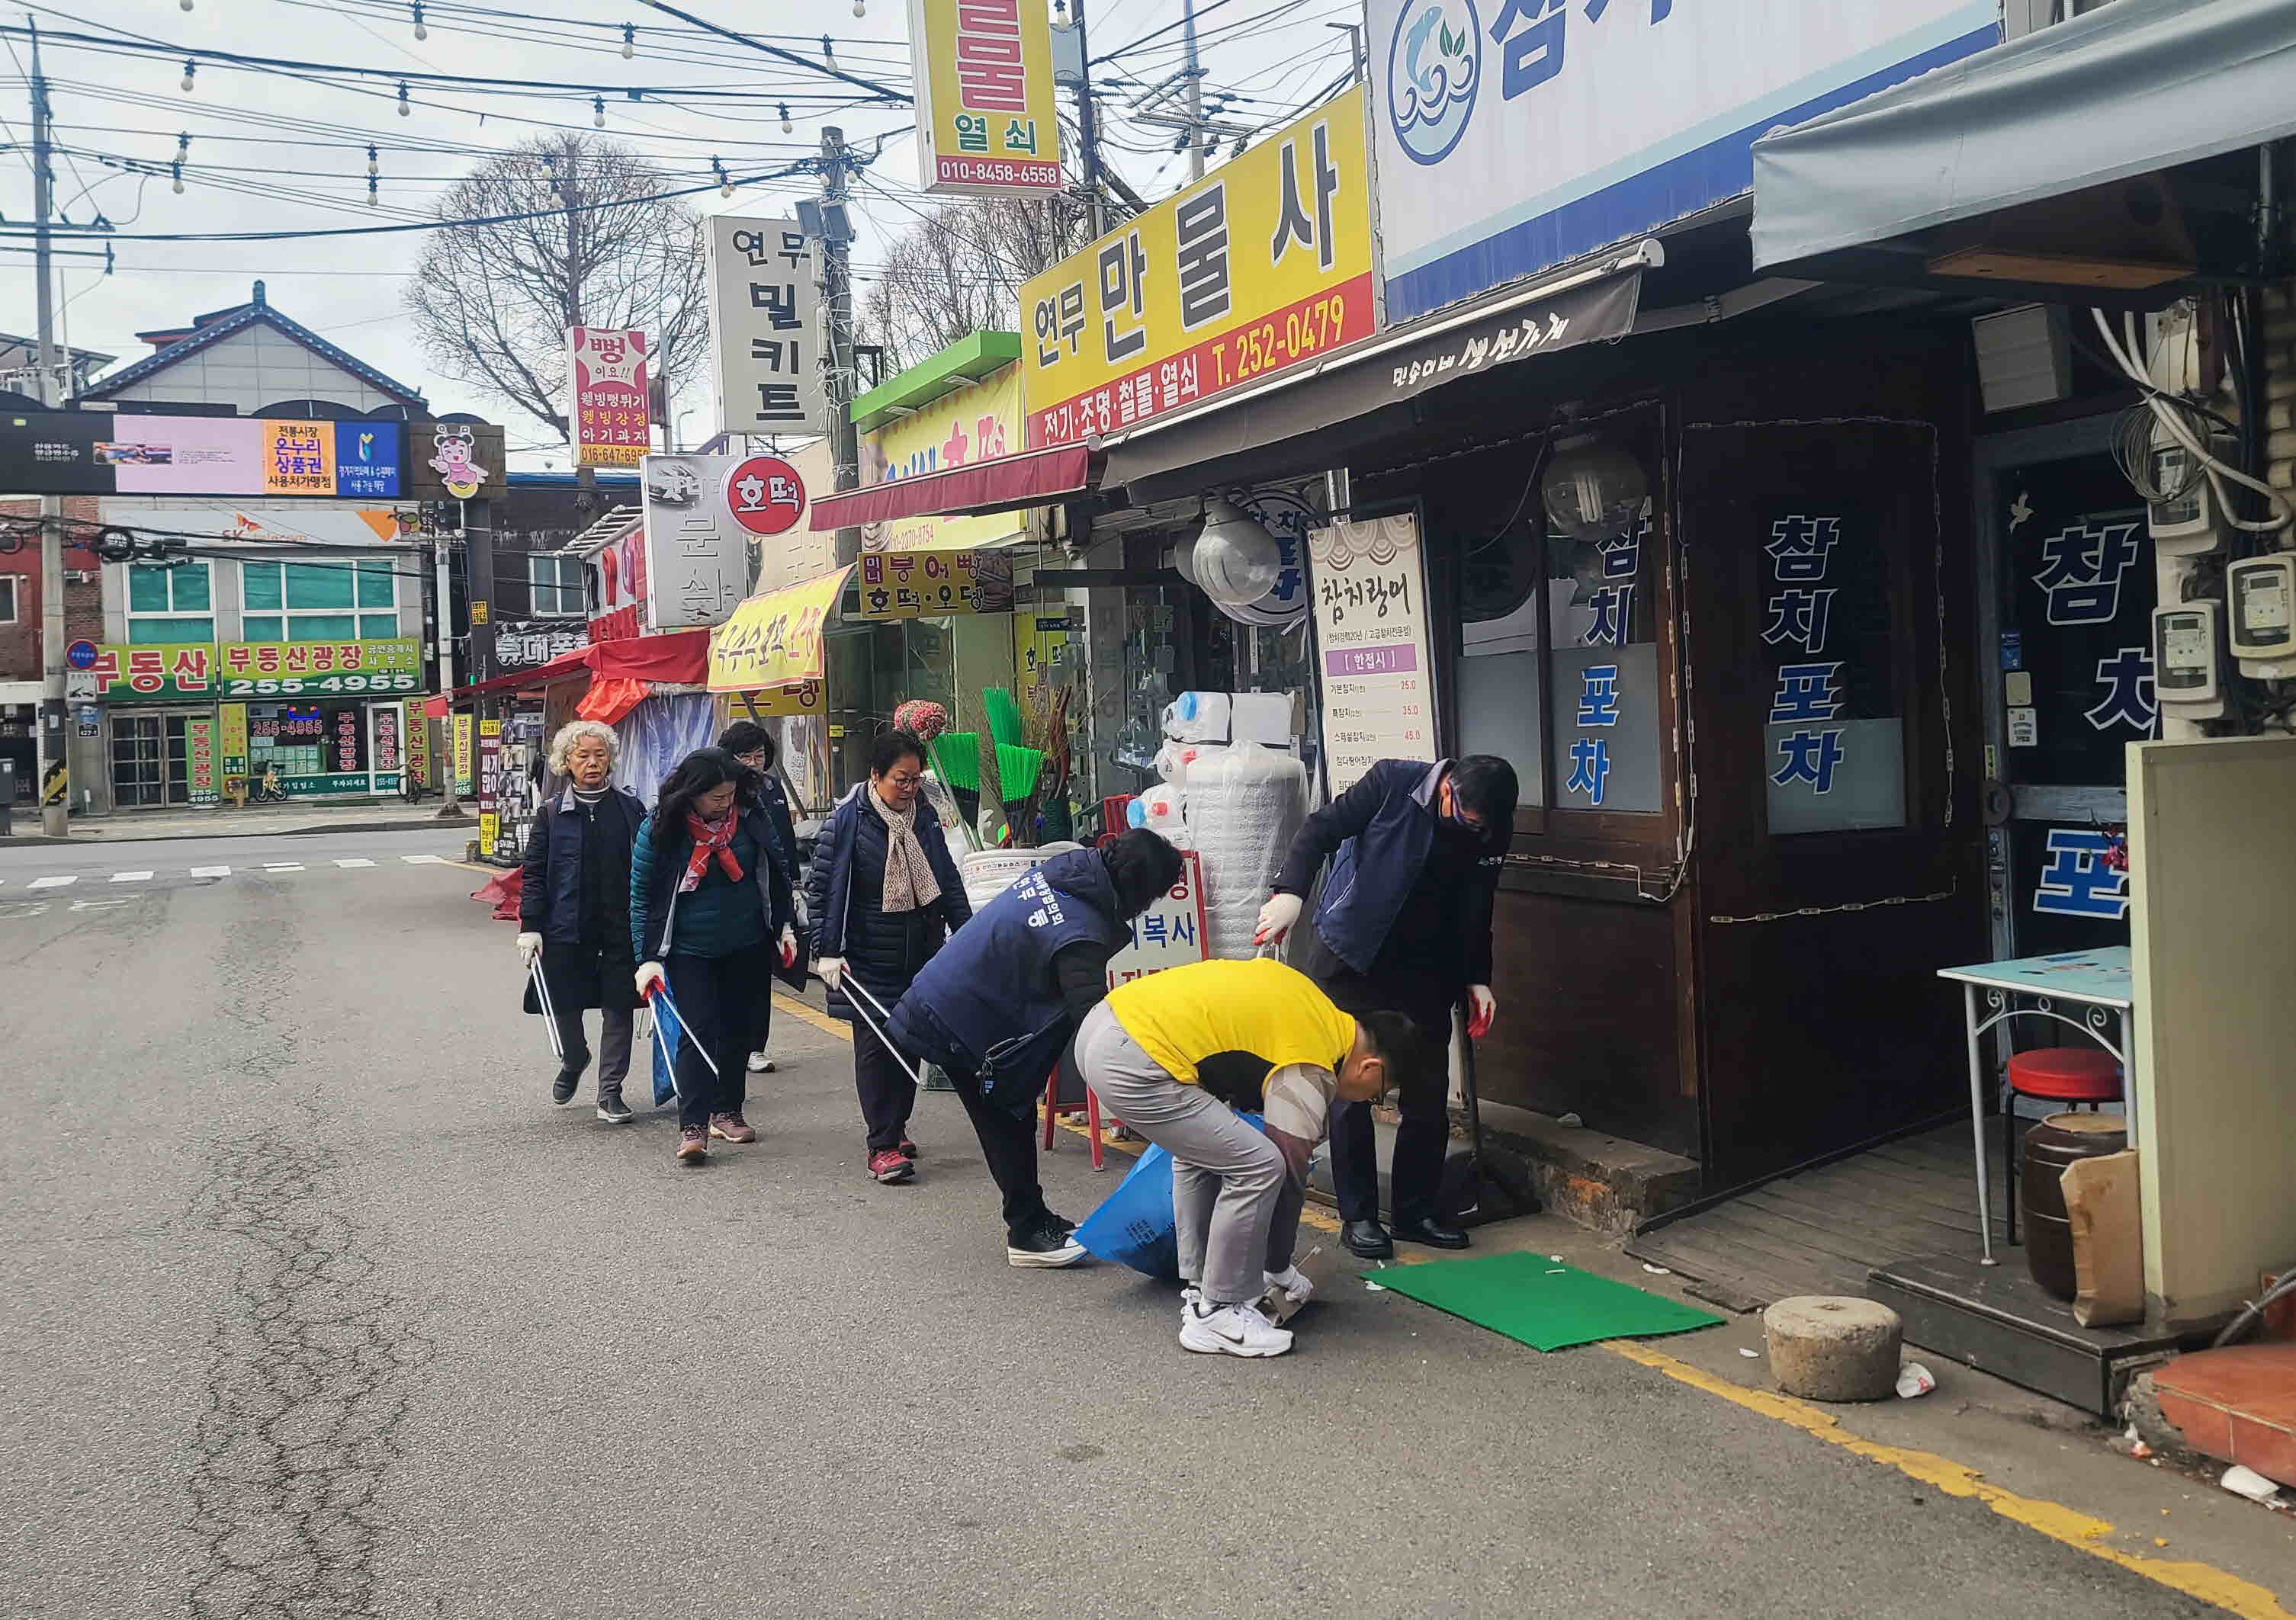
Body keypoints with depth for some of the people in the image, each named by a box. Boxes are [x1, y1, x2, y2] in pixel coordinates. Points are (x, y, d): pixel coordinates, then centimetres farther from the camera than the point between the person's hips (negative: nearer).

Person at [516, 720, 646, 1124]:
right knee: (565, 1005, 10)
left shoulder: (630, 809, 5)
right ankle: (573, 1062, 41)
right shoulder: (551, 813, 2)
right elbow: (533, 874, 1)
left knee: (618, 1007, 1)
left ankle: (610, 1092, 11)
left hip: (621, 926, 0)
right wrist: (530, 926, -6)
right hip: (567, 928, 0)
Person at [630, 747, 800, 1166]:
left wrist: (785, 926, 6)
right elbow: (640, 893, -6)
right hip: (689, 950, -4)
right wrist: (647, 957, -11)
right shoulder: (661, 828, -13)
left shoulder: (750, 815, -4)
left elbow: (778, 871, 10)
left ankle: (726, 1112, 25)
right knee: (698, 1031, -12)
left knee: (739, 1030, 10)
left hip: (748, 947, 4)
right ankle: (692, 1127, -13)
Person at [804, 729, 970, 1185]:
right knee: (875, 1047, -5)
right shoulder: (848, 819, -10)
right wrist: (826, 952, -13)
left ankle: (896, 1126, 27)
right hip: (868, 959, -5)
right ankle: (882, 1146, -2)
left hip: (921, 955, 5)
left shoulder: (924, 818, 7)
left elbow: (948, 882, 16)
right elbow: (819, 886, -9)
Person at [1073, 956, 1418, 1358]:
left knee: (1199, 1152, 26)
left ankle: (1199, 1291, 29)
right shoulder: (1310, 1073, -3)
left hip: (1104, 1022, 10)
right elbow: (1290, 1174, 3)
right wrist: (1281, 1270, 19)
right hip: (1132, 1066, -10)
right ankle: (1217, 1314, 7)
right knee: (1259, 1166, -3)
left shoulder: (1318, 1008, 20)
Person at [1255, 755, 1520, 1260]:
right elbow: (1322, 829, -18)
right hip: (1348, 962, -4)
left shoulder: (1491, 834, -2)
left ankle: (1415, 1210, 17)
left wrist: (1476, 980, 6)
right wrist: (1290, 892, -33)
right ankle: (1358, 1215, 9)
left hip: (1423, 972, 4)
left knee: (1429, 1096, 3)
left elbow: (1474, 914, 11)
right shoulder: (1393, 783, -16)